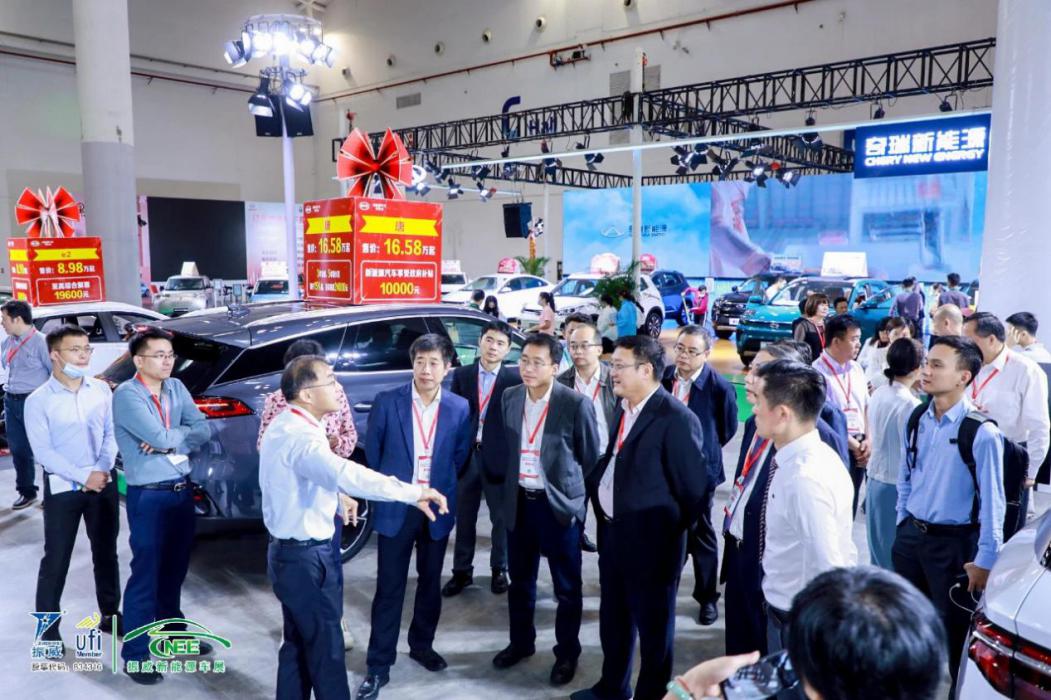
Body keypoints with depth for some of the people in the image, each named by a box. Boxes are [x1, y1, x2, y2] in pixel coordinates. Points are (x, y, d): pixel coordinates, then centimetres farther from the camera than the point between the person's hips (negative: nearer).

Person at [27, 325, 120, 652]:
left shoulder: (102, 389, 2)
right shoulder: (38, 401, -8)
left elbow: (111, 433, 3)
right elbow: (43, 451, -12)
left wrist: (103, 469, -12)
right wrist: (83, 477, -17)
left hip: (104, 483, 3)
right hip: (62, 487, -3)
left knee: (106, 553, 14)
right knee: (56, 559, 4)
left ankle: (110, 614, 29)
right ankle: (48, 629, 17)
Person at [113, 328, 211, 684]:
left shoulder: (176, 388, 6)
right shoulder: (127, 394, -14)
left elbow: (203, 430, -2)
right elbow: (159, 437, -23)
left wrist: (168, 441, -16)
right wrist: (184, 433, -4)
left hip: (183, 489, 6)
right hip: (148, 496, -6)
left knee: (175, 567, 20)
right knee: (146, 573, 1)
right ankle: (134, 654, 14)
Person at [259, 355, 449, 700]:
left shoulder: (284, 425, 7)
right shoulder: (301, 436, -26)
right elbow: (347, 474, -43)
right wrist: (414, 492, -44)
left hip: (288, 550, 10)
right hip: (305, 556, -10)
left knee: (298, 642, 20)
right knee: (325, 646, 3)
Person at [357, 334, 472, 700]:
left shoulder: (459, 408, -4)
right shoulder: (386, 401, -9)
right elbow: (372, 452, 2)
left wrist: (440, 487, 8)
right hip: (396, 508, -2)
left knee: (430, 583, 17)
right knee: (389, 588, 3)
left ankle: (422, 645, 38)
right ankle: (378, 666, 15)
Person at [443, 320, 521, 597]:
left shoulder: (515, 378, -6)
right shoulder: (461, 375, 2)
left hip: (500, 458, -2)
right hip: (466, 455, 2)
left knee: (501, 518, 12)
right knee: (464, 517, 13)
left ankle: (499, 570, 30)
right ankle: (462, 571, 26)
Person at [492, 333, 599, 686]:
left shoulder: (576, 404, -15)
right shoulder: (509, 398, 1)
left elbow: (591, 458, -6)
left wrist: (568, 488, 0)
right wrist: (511, 484, 14)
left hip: (559, 504, -5)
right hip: (518, 502, 5)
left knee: (567, 586, 10)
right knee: (520, 580, 19)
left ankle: (567, 653, 28)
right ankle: (521, 642, 39)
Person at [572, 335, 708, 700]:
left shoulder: (676, 419, -21)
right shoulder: (623, 409, 5)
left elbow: (694, 486, -16)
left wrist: (672, 531, -6)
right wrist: (602, 506, 8)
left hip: (650, 540, -8)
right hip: (612, 532, 8)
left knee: (653, 624, 12)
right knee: (613, 617, 23)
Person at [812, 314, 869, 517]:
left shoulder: (856, 369, 9)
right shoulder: (818, 371, -15)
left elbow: (866, 407, 15)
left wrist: (867, 440, 2)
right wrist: (851, 443, -10)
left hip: (857, 450, 7)